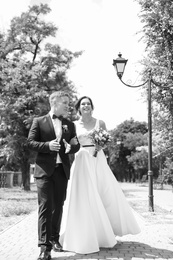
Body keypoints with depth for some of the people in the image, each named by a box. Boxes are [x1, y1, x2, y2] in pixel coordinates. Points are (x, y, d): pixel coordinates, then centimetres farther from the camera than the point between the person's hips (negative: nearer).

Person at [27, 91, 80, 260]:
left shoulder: (69, 124, 14)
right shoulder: (39, 121, 3)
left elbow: (76, 145, 14)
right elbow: (30, 142, -2)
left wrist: (71, 147, -9)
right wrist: (48, 145, -18)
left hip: (62, 169, 4)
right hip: (44, 169, -4)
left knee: (58, 206, 11)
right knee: (45, 206, -8)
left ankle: (54, 238, 25)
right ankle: (45, 246, -7)